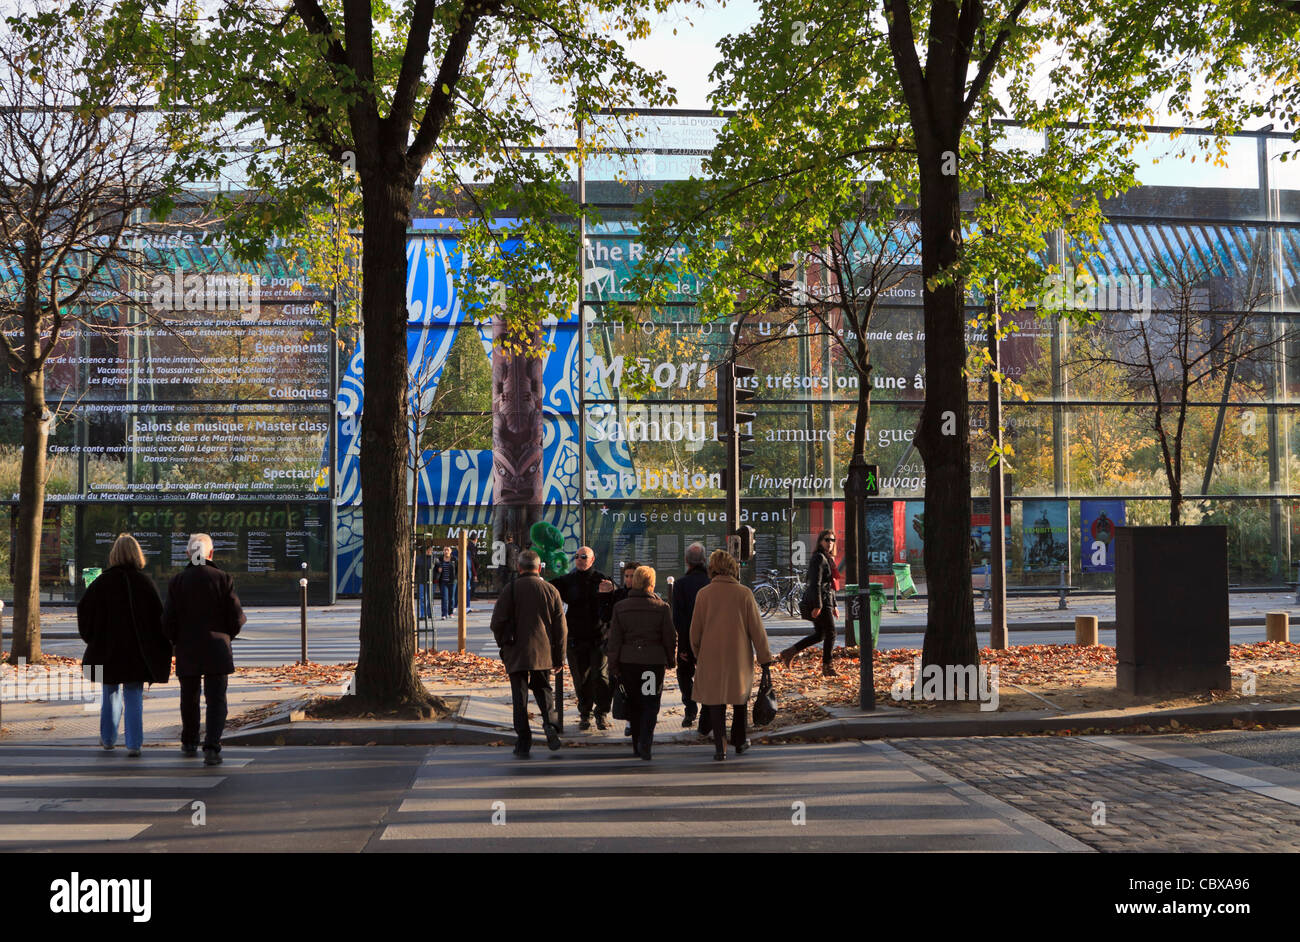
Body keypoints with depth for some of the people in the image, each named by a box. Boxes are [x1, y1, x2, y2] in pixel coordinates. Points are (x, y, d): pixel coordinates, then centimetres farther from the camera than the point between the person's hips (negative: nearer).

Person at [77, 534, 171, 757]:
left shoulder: (103, 581, -5)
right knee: (134, 696, 4)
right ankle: (134, 743, -1)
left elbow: (84, 610, -2)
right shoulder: (144, 582, -7)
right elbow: (158, 616, -8)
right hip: (137, 651, -1)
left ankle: (108, 738, 26)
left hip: (108, 649, 1)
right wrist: (163, 651, 0)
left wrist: (92, 639, 12)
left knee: (111, 692, 18)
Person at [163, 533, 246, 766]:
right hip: (217, 650, -2)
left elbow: (168, 620, -3)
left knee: (189, 698, 18)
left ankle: (189, 743, 33)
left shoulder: (177, 581, -3)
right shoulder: (223, 579, -6)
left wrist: (177, 641, 14)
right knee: (216, 700, -1)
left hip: (187, 650, 2)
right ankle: (212, 748, -14)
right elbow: (237, 617, -5)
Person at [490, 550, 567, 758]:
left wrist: (503, 644, 12)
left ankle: (523, 743, 2)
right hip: (543, 652, 2)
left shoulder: (510, 590, -6)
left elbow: (497, 622, -6)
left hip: (516, 653, -2)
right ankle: (550, 723, -8)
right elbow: (561, 627, 3)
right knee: (543, 689, 17)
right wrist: (559, 656, 10)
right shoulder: (551, 590, 2)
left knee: (520, 696, 4)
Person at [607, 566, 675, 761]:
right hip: (654, 661, -2)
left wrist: (613, 665, 7)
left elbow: (614, 639, 1)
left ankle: (637, 745, 19)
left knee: (634, 704, 14)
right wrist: (670, 661, 14)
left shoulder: (620, 607, 0)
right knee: (651, 704, 2)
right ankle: (645, 742, -15)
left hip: (628, 661, 2)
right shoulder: (662, 607, -4)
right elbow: (670, 637, 0)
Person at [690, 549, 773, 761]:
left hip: (711, 656, 0)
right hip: (739, 656, 0)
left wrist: (697, 655, 17)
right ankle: (739, 741, 29)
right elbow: (757, 629, -5)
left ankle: (720, 745, -3)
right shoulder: (744, 593, -7)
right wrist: (765, 658, 1)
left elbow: (695, 630, 2)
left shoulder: (703, 594, -5)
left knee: (716, 699, 6)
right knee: (740, 696, 18)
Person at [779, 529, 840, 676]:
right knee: (831, 632, -4)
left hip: (825, 600, 10)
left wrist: (834, 606, 23)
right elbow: (816, 583, -19)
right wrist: (817, 606, -23)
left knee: (819, 634, 12)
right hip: (819, 600, -10)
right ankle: (826, 667, 5)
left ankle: (789, 653, 14)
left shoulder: (828, 559, 19)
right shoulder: (819, 558, -13)